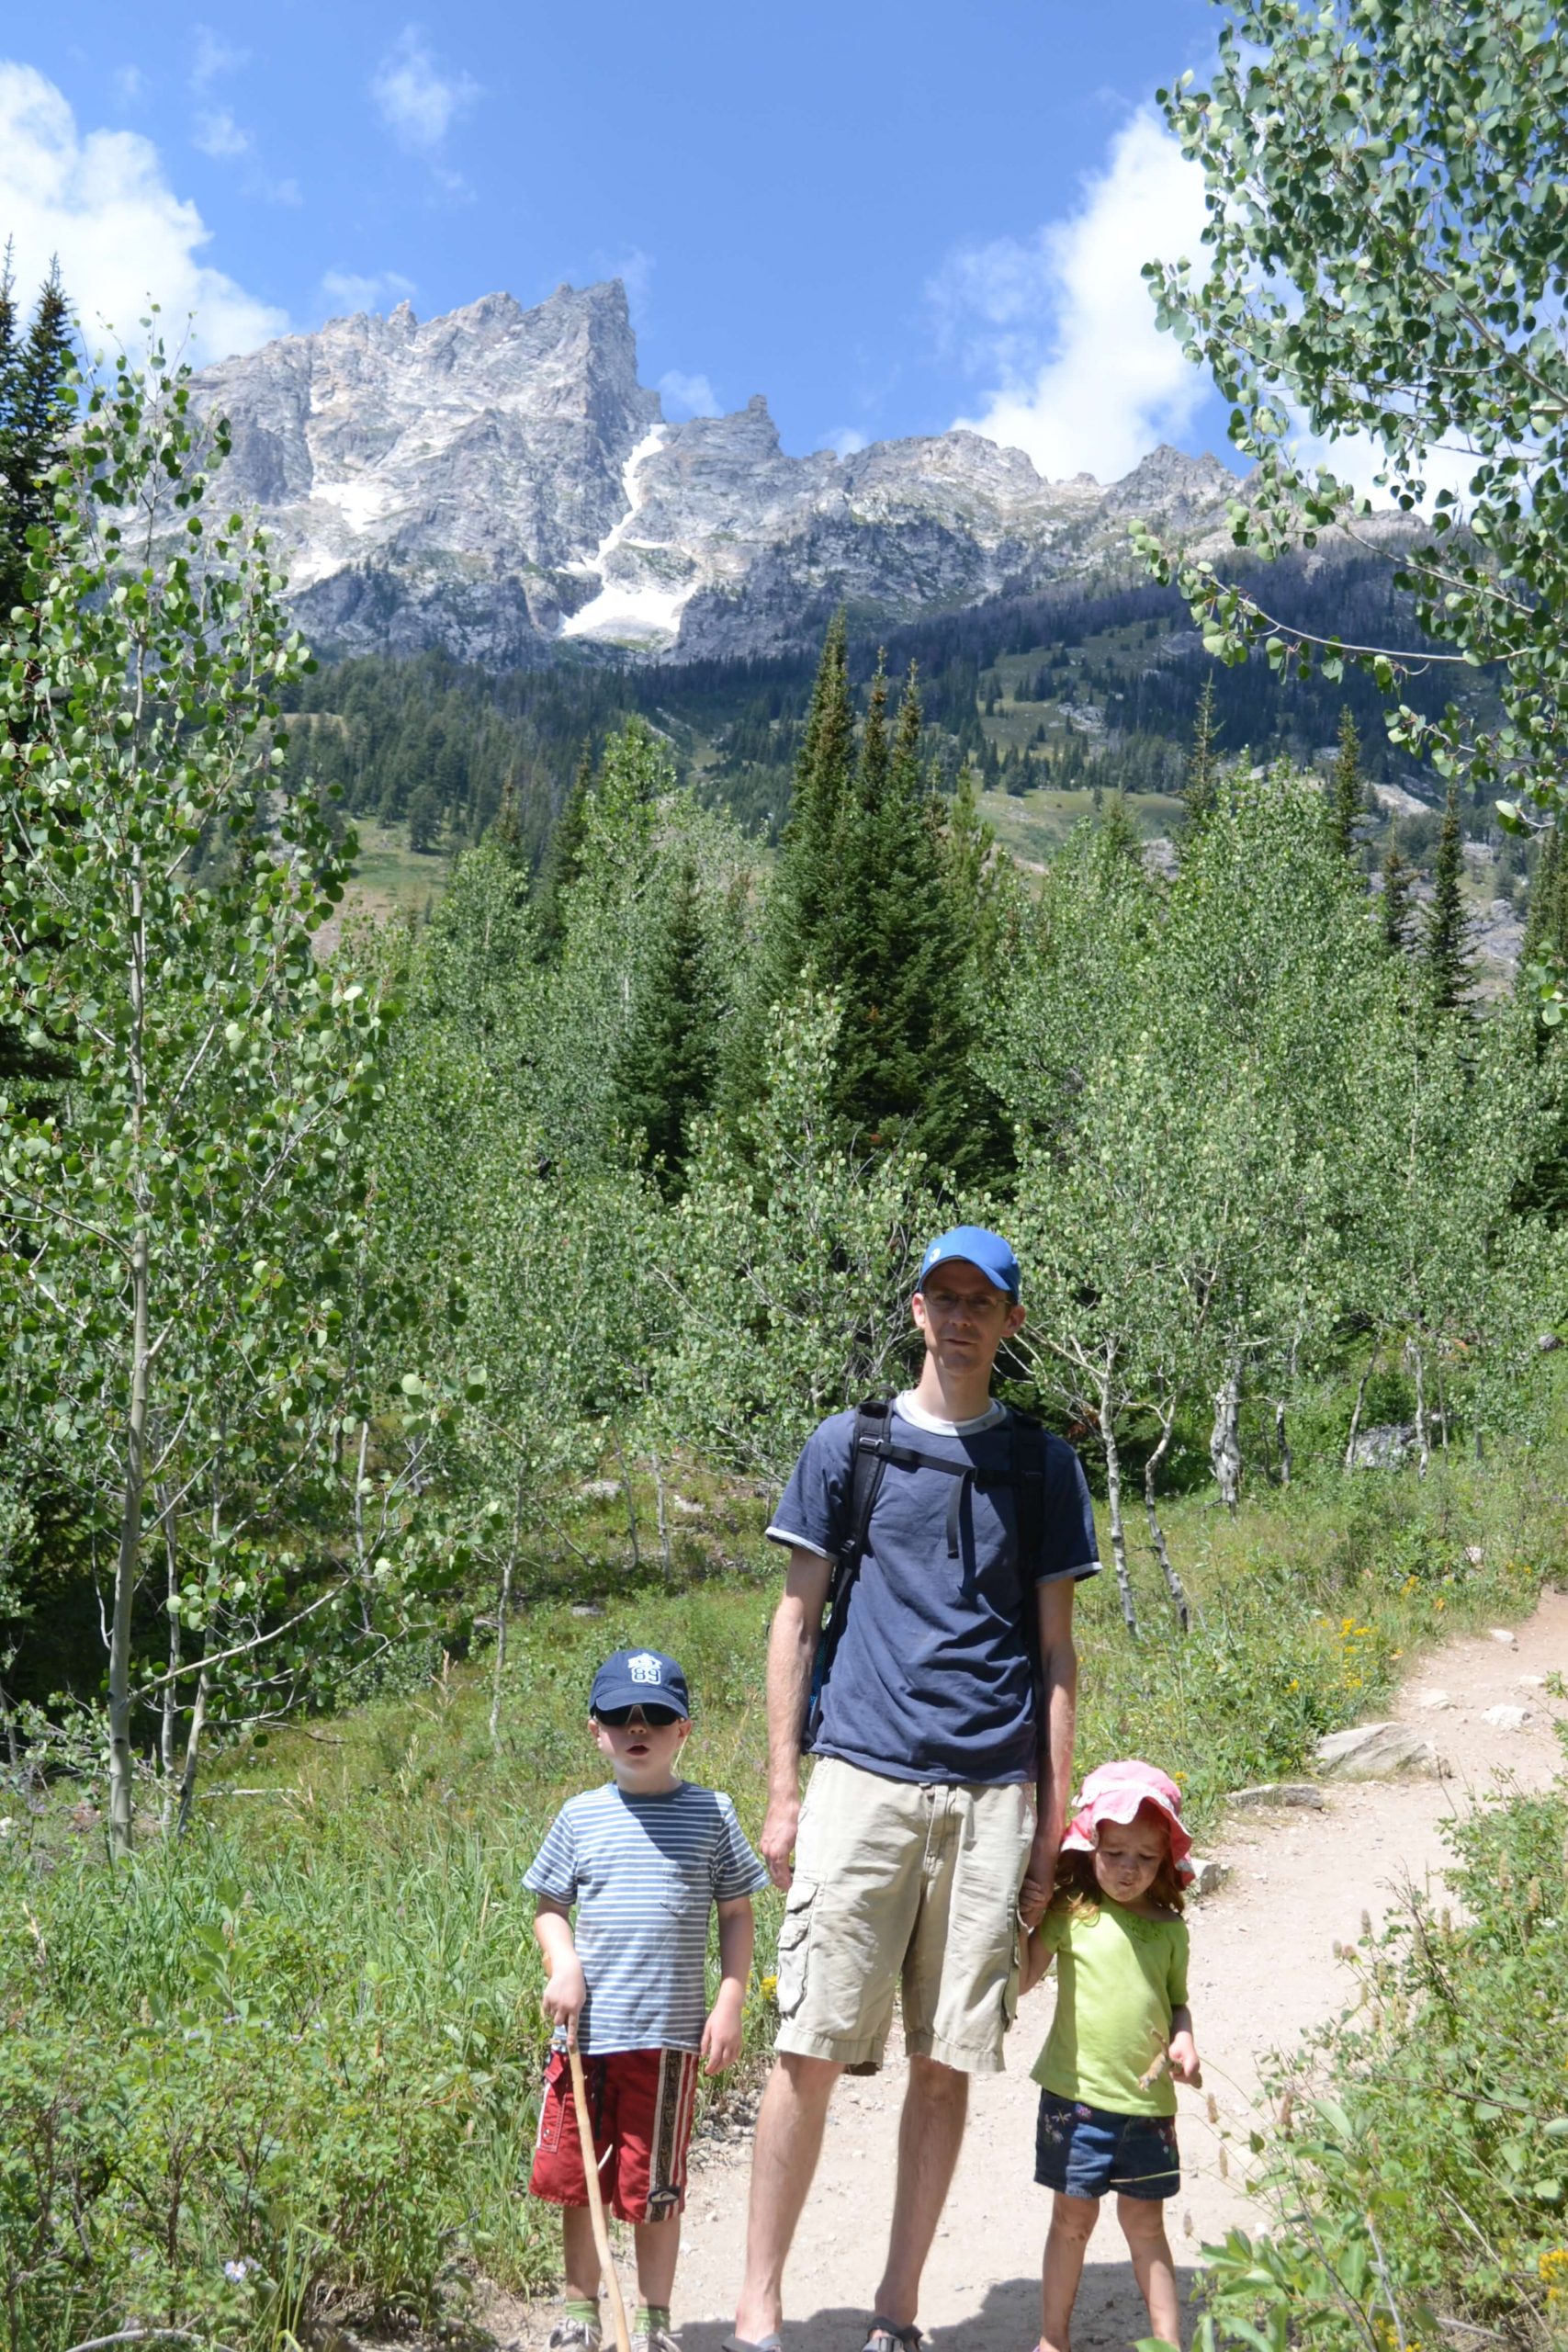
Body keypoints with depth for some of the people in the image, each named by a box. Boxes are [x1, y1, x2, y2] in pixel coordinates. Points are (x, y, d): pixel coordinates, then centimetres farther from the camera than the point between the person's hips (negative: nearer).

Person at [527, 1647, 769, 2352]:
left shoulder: (710, 1813, 0)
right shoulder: (580, 1816, 3)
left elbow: (736, 1913, 4)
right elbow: (549, 1906, 10)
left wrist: (730, 2004, -3)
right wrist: (563, 1965, -8)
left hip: (669, 2035, -2)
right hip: (586, 2031, 2)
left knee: (654, 2188, 7)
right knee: (572, 2178, 12)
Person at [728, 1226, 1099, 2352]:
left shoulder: (1044, 1465, 10)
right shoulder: (847, 1445, 7)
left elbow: (1056, 1648, 11)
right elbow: (797, 1620, 8)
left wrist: (1056, 1814, 5)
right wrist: (782, 1792, 2)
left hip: (991, 1794, 1)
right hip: (863, 1780, -1)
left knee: (947, 2062, 6)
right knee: (811, 2048, -3)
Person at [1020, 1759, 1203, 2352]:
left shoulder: (1169, 1928, 4)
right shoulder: (1071, 1914, -5)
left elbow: (1176, 1999, 15)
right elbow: (1020, 1978, -7)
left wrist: (1183, 2038, -3)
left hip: (1148, 2101, 2)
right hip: (1078, 2096, -2)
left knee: (1145, 2222, 11)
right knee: (1073, 2218, 10)